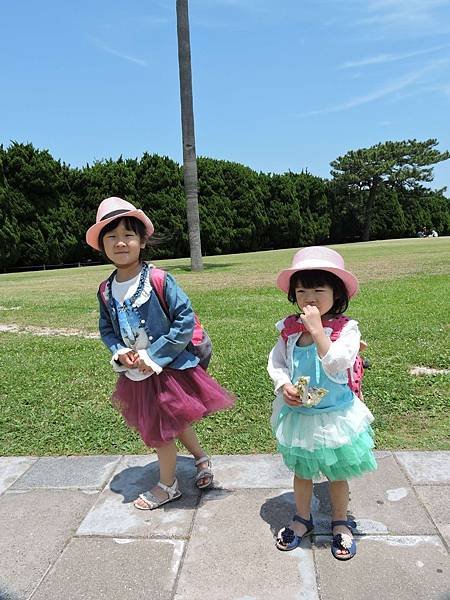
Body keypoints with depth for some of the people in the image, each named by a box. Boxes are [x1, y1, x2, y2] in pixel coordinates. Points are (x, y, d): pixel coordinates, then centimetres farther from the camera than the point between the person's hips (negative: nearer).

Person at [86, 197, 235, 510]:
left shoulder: (159, 280, -20)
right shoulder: (106, 290, -1)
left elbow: (186, 320, -20)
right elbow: (107, 329, 10)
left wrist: (153, 356, -20)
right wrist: (120, 352, -10)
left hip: (169, 369, -6)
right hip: (135, 373, 6)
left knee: (161, 430, 11)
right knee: (170, 423, 22)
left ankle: (167, 486, 37)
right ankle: (202, 458, 48)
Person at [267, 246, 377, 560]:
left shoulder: (346, 328, -17)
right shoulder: (289, 328, -7)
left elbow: (337, 364, -31)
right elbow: (276, 361, 2)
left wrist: (317, 330, -34)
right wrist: (284, 385, -16)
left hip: (335, 415, -3)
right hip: (298, 413, 3)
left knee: (336, 473, 18)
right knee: (301, 471, 21)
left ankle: (341, 524, 43)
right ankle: (303, 519, 45)